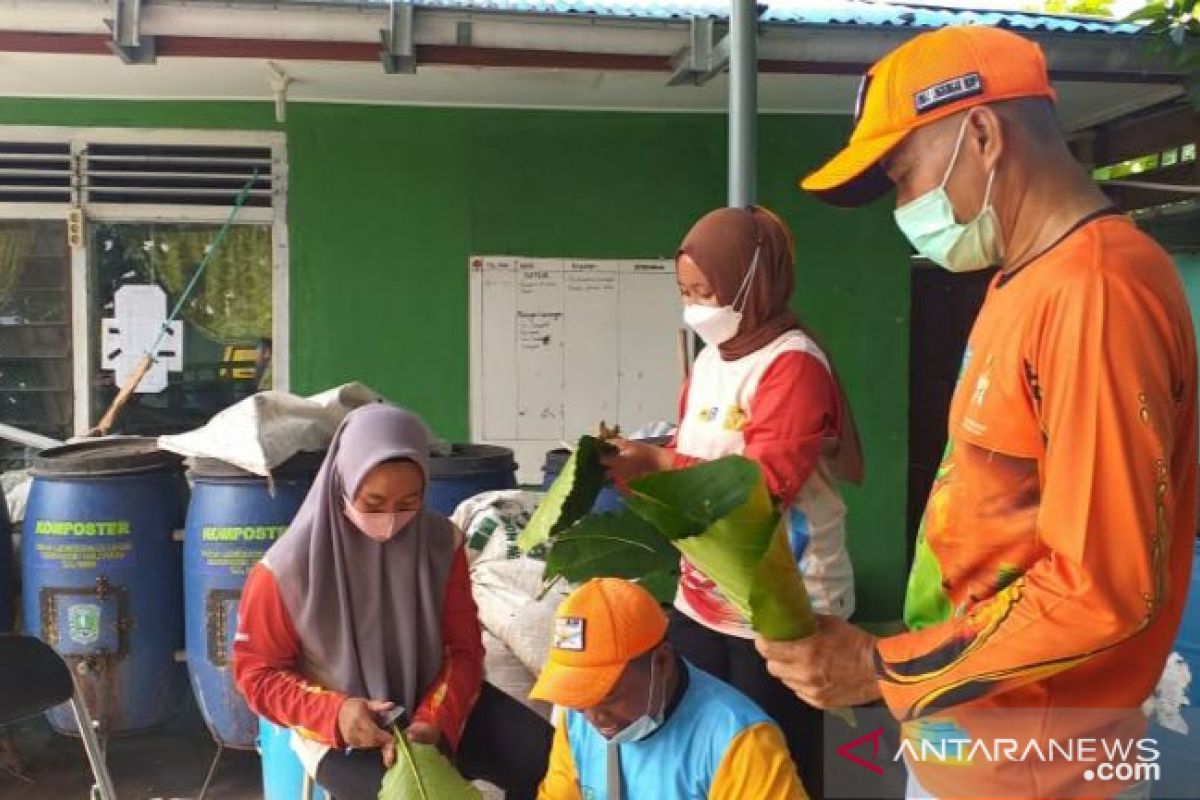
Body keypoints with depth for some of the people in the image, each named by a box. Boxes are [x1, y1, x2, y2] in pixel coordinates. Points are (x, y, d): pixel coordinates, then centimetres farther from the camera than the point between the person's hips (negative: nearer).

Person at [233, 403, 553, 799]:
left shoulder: (441, 543, -9)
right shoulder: (287, 570, -17)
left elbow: (463, 648, -3)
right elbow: (257, 672, -7)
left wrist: (434, 720, -20)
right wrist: (334, 713, -23)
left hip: (435, 703, 3)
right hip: (339, 729, -3)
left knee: (546, 759, -16)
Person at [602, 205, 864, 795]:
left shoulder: (794, 364, -16)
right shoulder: (710, 359, 9)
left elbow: (766, 481, -25)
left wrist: (657, 463, -26)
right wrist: (635, 463, -3)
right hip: (702, 598, 8)